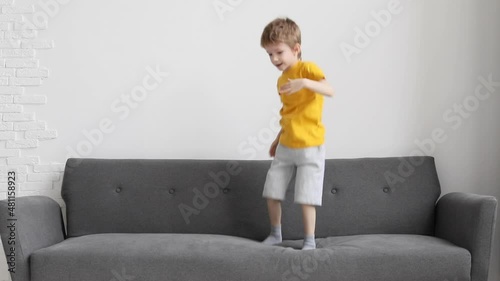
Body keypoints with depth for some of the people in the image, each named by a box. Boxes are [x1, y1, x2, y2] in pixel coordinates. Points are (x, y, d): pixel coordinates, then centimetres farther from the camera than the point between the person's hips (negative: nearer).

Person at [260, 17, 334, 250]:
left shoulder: (307, 68, -12)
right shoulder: (281, 80, 11)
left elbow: (329, 91, -30)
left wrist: (305, 82, -44)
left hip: (309, 147, -7)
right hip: (285, 147, 7)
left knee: (306, 198, -5)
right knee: (271, 193, 10)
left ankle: (310, 242, 10)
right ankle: (275, 234, 29)